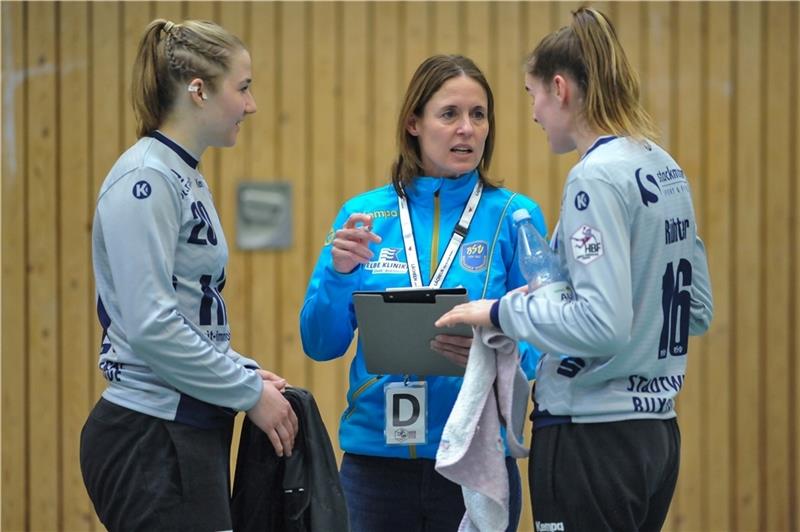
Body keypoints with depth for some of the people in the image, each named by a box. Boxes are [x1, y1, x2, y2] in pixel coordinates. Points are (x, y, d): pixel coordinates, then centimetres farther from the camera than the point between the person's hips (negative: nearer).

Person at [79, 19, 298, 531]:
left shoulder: (186, 179, 16)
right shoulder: (146, 180, -13)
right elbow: (152, 326, -21)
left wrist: (245, 371, 9)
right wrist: (249, 393, -13)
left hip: (191, 431, 9)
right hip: (152, 442, -9)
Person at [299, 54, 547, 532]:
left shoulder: (515, 216, -2)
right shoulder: (365, 215, 4)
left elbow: (537, 349, -2)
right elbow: (320, 344, 4)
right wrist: (339, 273, -13)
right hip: (375, 453, 2)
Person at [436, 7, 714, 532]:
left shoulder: (597, 177, -15)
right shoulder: (667, 170, 11)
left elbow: (602, 324, -23)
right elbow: (697, 311, 17)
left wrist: (502, 310, -11)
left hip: (592, 435, -9)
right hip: (658, 430, 9)